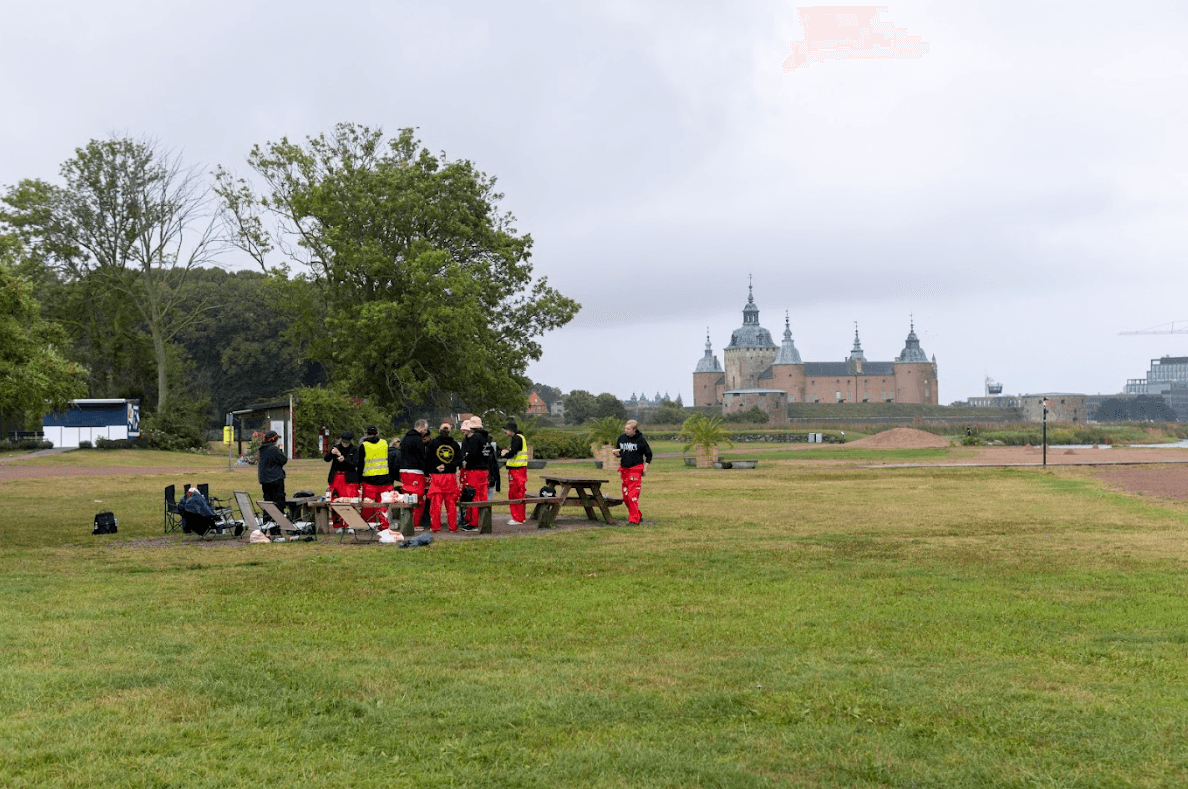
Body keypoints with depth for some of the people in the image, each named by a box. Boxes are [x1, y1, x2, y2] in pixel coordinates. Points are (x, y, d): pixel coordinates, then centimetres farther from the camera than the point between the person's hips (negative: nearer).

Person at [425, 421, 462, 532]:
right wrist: (447, 466, -7)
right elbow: (459, 461, -2)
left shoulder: (433, 443, 0)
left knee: (436, 502, 2)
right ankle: (453, 526, 7)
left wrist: (428, 473, 4)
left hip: (436, 477, -2)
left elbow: (427, 459, -2)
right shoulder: (455, 444, 5)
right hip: (451, 477, 2)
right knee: (451, 502, 6)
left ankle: (435, 526, 2)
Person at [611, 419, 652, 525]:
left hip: (636, 469, -6)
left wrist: (645, 467, -2)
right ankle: (638, 515, 25)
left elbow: (648, 454, 4)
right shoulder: (621, 438, 6)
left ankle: (634, 520, -8)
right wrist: (616, 453, -5)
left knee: (633, 495, -12)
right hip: (624, 469, 6)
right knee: (625, 496, 8)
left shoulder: (640, 439, -5)